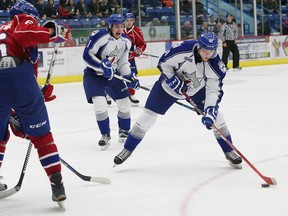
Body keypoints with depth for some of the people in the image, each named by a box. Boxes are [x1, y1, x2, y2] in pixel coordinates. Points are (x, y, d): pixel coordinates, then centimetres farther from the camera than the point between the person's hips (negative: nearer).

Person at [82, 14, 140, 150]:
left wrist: (130, 77, -2)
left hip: (112, 74, 6)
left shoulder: (126, 42, 0)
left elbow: (123, 63, 9)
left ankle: (124, 131, 29)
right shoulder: (99, 36, -21)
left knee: (125, 103, 4)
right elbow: (86, 55, -21)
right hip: (93, 74, -5)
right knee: (100, 104, -20)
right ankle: (105, 135, 1)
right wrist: (102, 66, -31)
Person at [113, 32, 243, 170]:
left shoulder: (215, 65, -25)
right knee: (148, 115, -5)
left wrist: (210, 111, -35)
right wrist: (173, 80, -27)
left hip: (197, 89, 2)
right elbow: (163, 62, -18)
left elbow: (214, 90, -23)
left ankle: (229, 152, 9)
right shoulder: (184, 49, -33)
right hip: (170, 85, -2)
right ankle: (127, 150, 9)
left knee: (215, 115, -8)